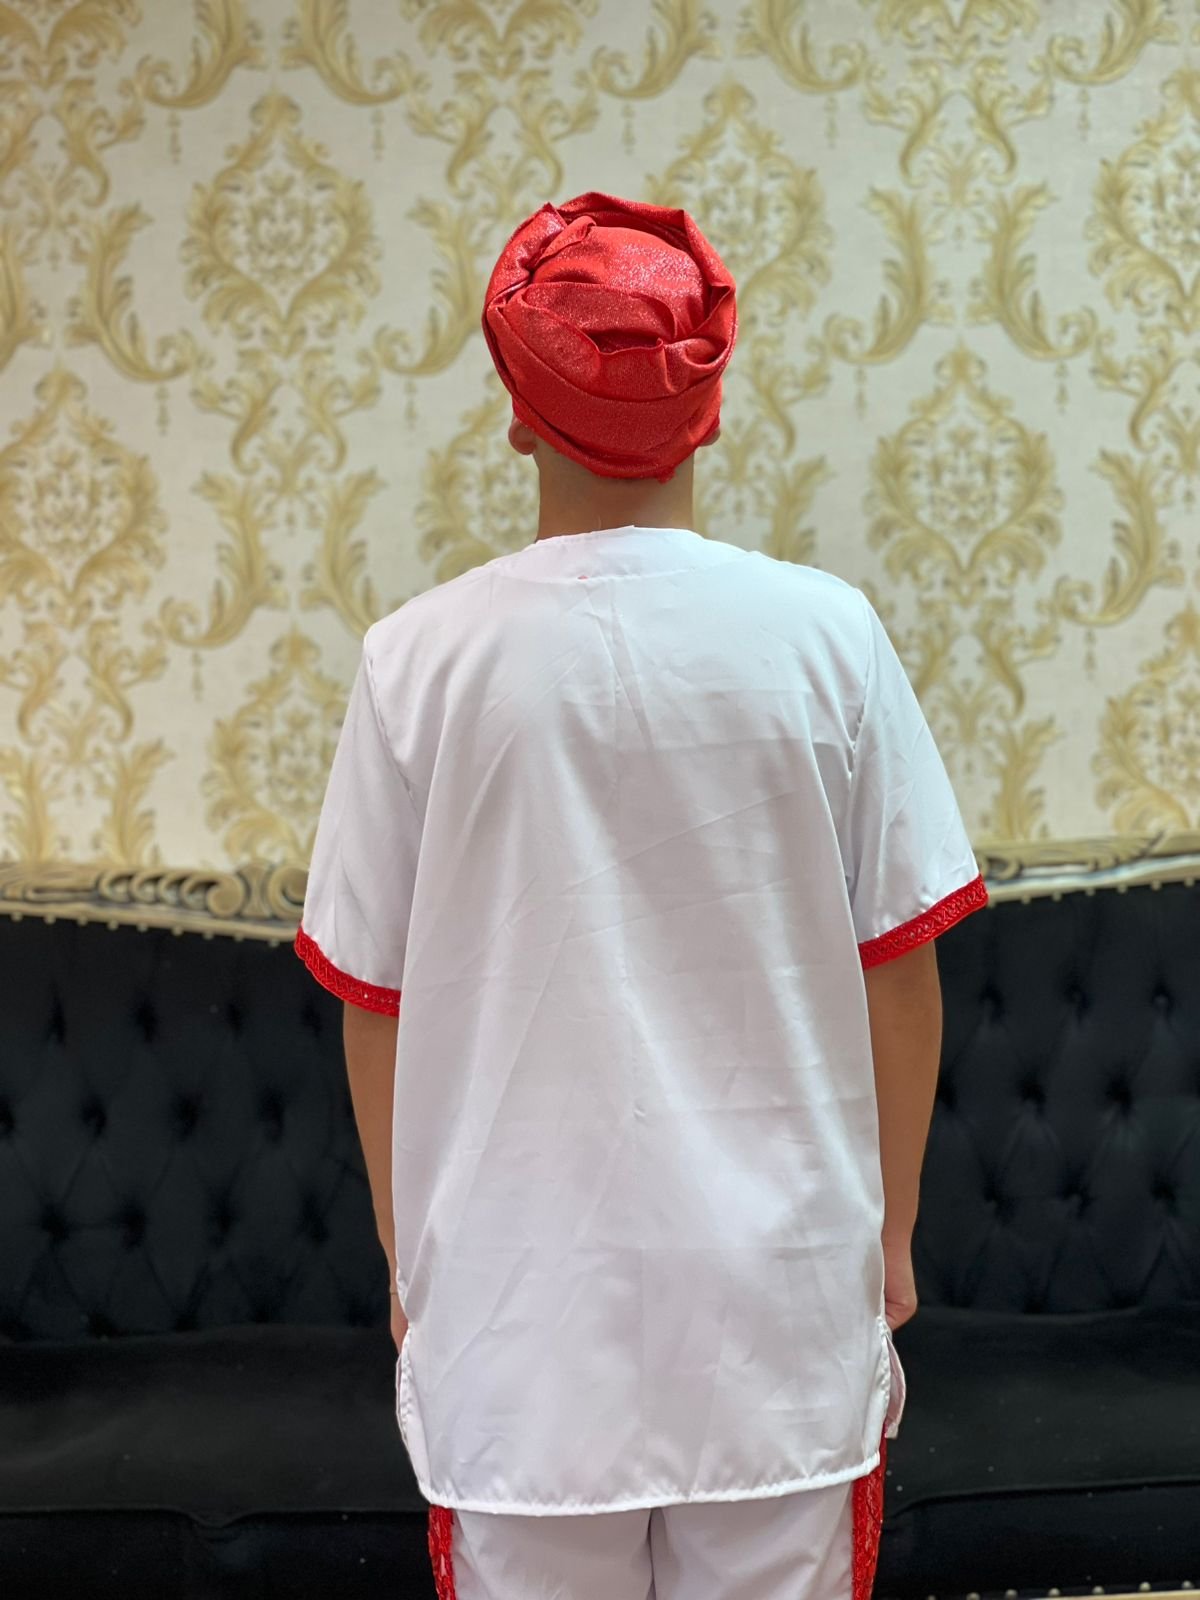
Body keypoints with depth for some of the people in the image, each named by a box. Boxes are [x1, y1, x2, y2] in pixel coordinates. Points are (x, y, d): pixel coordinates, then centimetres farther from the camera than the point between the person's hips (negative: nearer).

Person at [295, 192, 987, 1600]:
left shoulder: (422, 658, -7)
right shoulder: (823, 633, -7)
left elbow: (372, 1003, -1)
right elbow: (902, 972, -2)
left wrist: (408, 1261, 13)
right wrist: (892, 1234, 12)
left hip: (523, 1308, 0)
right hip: (784, 1286, 1)